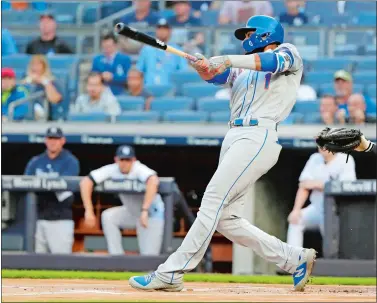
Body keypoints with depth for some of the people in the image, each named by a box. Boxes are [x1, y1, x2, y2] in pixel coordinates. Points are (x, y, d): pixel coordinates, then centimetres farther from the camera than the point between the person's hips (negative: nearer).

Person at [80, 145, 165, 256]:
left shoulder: (139, 169, -29)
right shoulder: (112, 170, -16)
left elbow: (153, 180, -50)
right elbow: (86, 182, -22)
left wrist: (144, 210, -57)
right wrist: (89, 211, -32)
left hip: (152, 213, -5)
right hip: (131, 213, 5)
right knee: (108, 216, -14)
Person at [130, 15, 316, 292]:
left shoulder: (289, 53, 9)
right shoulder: (243, 69, 28)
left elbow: (274, 61, -15)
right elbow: (214, 75, 11)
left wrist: (227, 60, -26)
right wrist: (204, 66, -14)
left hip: (258, 137, -9)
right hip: (235, 137, 9)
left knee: (213, 200, -16)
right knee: (226, 218, 4)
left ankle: (170, 274, -19)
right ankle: (295, 259, 12)